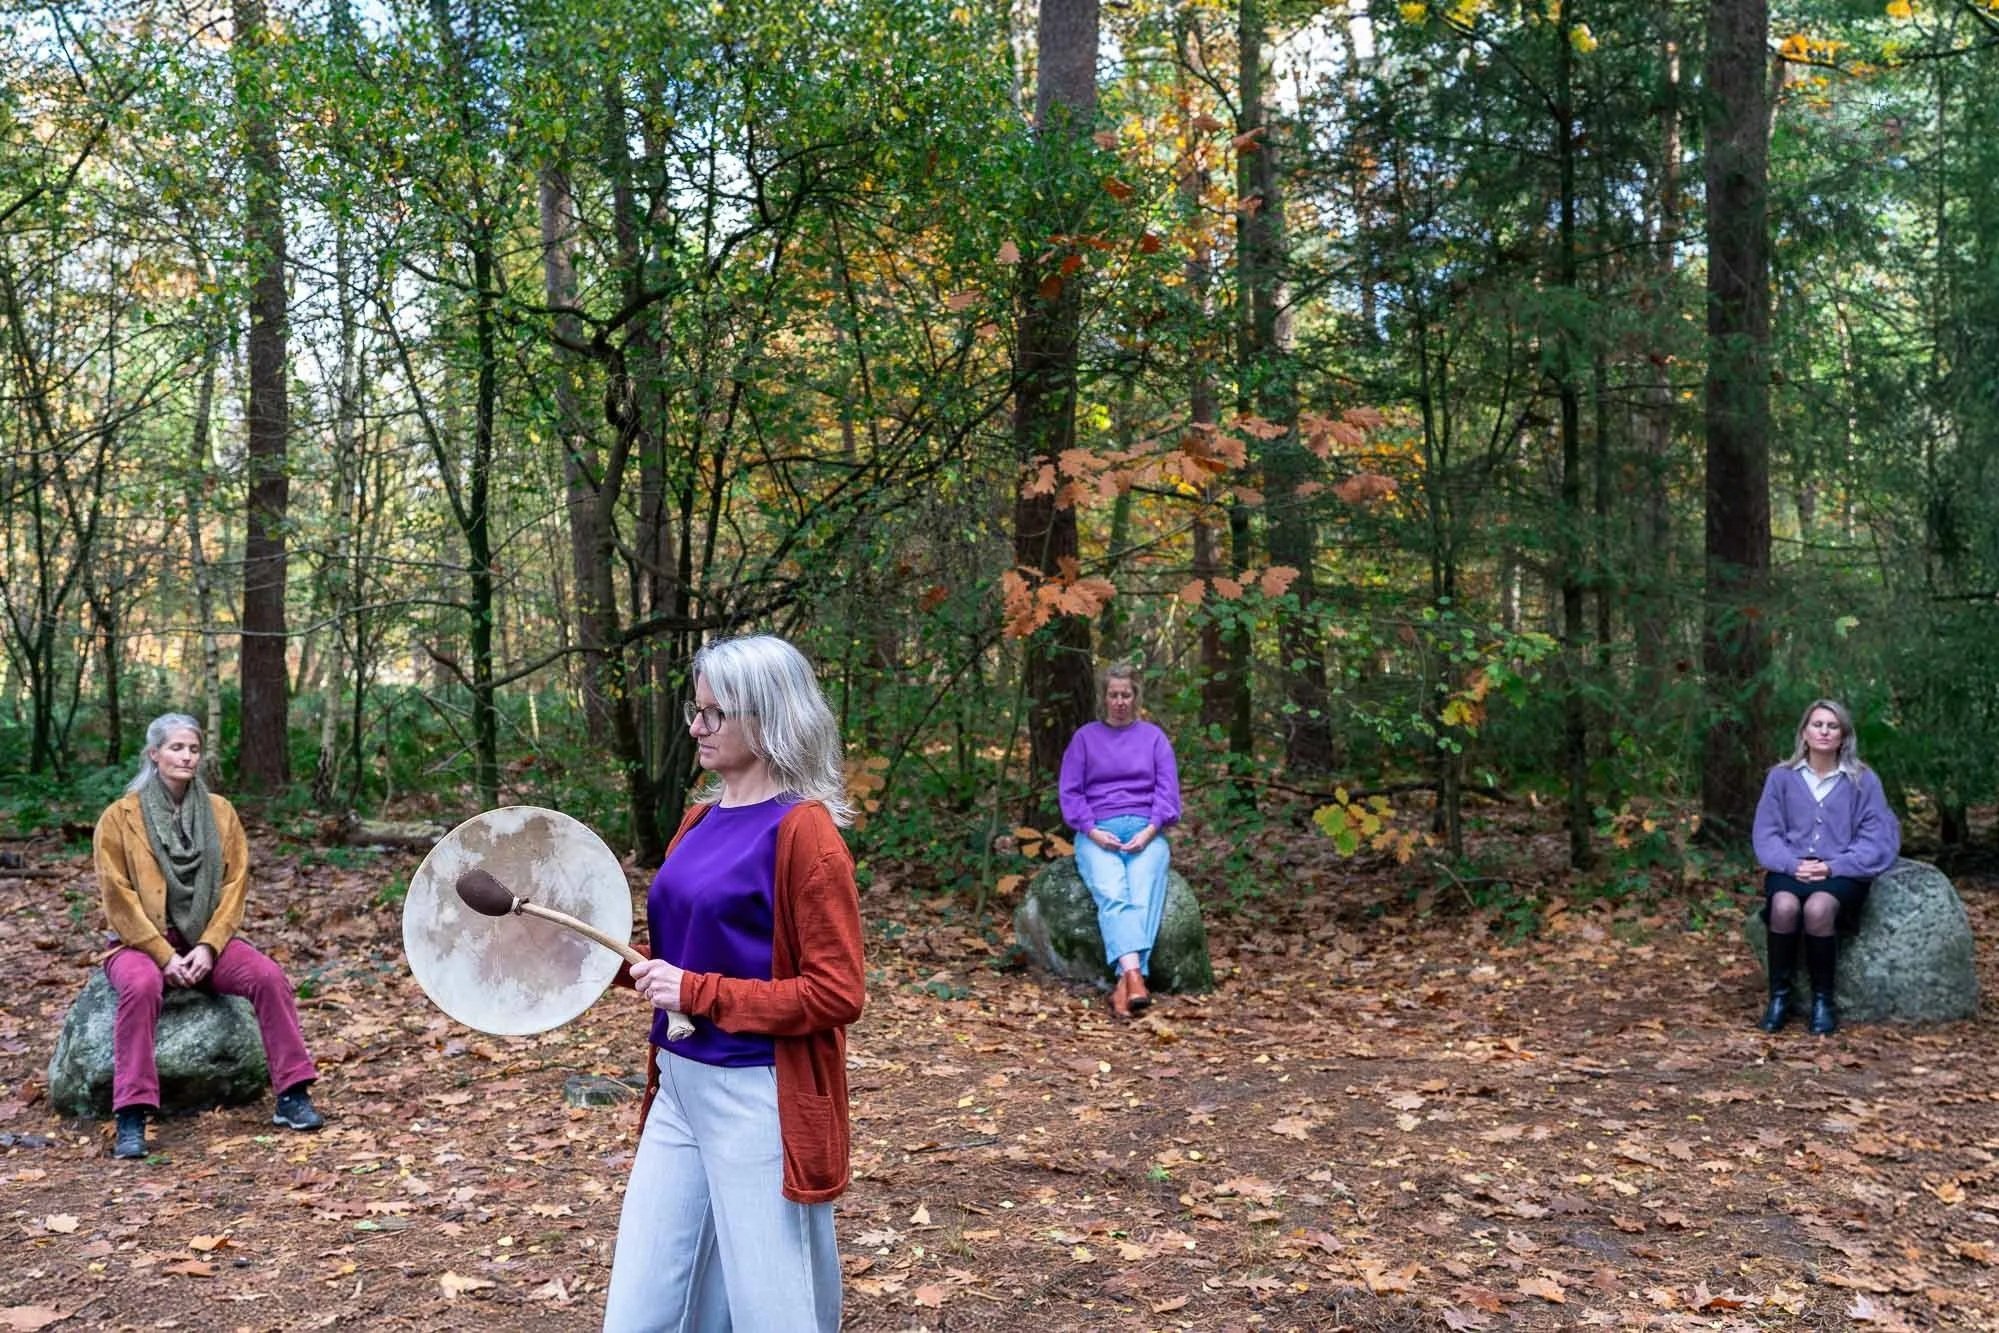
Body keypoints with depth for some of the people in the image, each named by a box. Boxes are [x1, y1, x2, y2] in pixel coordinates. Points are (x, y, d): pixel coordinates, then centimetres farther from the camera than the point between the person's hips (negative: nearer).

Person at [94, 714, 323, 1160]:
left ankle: (292, 1096, -15)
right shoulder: (119, 817, -3)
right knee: (141, 987, -36)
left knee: (269, 976, -24)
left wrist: (208, 946, -11)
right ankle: (131, 1118, -32)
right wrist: (164, 955, -17)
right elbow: (118, 895, -8)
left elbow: (235, 883, 3)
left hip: (207, 941, 3)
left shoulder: (220, 811, 6)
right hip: (145, 943, -2)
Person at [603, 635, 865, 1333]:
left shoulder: (803, 831, -15)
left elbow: (836, 994, -18)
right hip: (681, 1087, 8)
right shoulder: (702, 819, 9)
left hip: (761, 1100, -8)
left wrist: (699, 993, -19)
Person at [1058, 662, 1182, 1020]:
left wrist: (1150, 831, -9)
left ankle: (1123, 983, -44)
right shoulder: (1085, 737, 16)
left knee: (1142, 896, -29)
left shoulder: (1153, 737, 17)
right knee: (1112, 894, -31)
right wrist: (1092, 831, -8)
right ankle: (1134, 975, -50)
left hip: (1145, 833, 1)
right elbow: (1070, 792, 8)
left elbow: (1167, 790, 8)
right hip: (1097, 833, 0)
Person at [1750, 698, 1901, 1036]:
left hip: (1843, 872, -1)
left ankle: (1822, 1000, -17)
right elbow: (1766, 833, 4)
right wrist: (1792, 864, -14)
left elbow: (1876, 838, -1)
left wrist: (1833, 867, -14)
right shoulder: (1781, 777, 7)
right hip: (1791, 868, 1)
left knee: (1818, 908, -35)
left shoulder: (1863, 780, 4)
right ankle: (1779, 996, -16)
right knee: (1784, 906, -34)